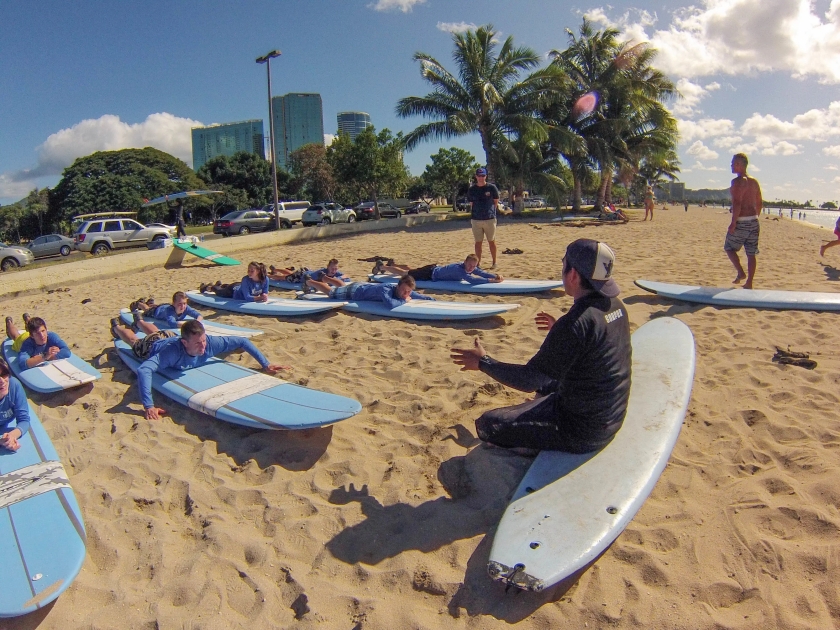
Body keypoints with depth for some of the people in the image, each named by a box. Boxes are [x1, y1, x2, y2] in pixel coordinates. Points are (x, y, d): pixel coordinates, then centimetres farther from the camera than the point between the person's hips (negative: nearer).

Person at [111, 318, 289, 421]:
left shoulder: (210, 342, -45)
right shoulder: (172, 352, -57)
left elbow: (242, 341, -37)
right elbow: (143, 370, -68)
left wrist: (265, 364, -42)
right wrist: (149, 406, -73)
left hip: (170, 336, 4)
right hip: (151, 346, -3)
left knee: (157, 332, 39)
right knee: (134, 341, 33)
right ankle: (117, 326, 62)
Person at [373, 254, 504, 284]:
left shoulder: (472, 268, -15)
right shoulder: (459, 269, -40)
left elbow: (482, 272, -11)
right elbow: (472, 280, -52)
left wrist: (495, 275, -29)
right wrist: (491, 280, -51)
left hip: (436, 268, 8)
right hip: (430, 273, -8)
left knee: (410, 270, 29)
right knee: (405, 273, 11)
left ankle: (391, 265, 51)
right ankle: (382, 266, 30)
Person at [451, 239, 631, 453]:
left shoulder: (575, 323, -30)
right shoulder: (615, 305, -3)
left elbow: (529, 380, -24)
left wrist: (483, 362, -13)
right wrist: (559, 329, 26)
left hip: (581, 430, -9)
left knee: (487, 425, -3)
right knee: (546, 383, 33)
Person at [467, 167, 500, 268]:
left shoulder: (492, 187, -1)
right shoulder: (472, 189, 6)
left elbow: (496, 202, 6)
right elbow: (471, 204, 12)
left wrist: (490, 212, 1)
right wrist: (475, 213, 4)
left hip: (490, 219, -2)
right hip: (476, 219, 2)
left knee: (491, 241, 7)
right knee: (478, 242, 6)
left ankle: (494, 262, 16)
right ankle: (478, 263, 13)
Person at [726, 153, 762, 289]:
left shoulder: (737, 181, -11)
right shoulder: (754, 182, 14)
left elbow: (737, 203, -20)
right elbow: (759, 203, 16)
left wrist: (733, 222, -18)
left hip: (741, 222, -7)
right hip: (754, 221, 7)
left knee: (729, 248, 10)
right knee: (751, 253, 8)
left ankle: (741, 272, -4)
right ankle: (749, 283, 11)